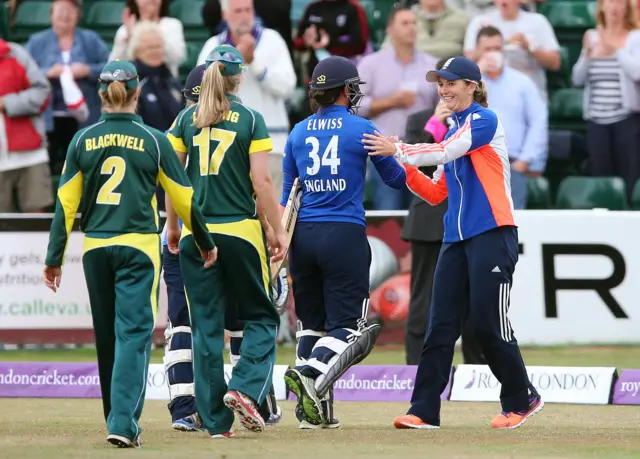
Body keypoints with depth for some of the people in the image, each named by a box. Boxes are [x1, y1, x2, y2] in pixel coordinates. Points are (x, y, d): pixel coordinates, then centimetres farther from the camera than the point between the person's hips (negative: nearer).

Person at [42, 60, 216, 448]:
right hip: (139, 246, -3)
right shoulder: (153, 140, -3)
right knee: (134, 333, -6)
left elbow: (66, 203, 1)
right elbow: (184, 198, 2)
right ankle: (124, 423, -20)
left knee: (107, 336, 15)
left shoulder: (83, 141, 2)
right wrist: (206, 243, 16)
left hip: (95, 248, 3)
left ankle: (117, 418, 26)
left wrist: (54, 258, 5)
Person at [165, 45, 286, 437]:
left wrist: (173, 226, 14)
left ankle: (216, 419, 5)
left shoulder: (187, 119, 4)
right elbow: (261, 181, -8)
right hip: (241, 230, -3)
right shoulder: (250, 120, -4)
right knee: (261, 317, 11)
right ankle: (245, 388, -13)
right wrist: (277, 231, -2)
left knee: (206, 326, 7)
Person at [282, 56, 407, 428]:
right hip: (345, 235, -5)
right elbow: (396, 177, 9)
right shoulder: (362, 130, -3)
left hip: (303, 234, 5)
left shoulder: (299, 132, 9)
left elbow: (287, 194, 13)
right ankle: (311, 375, -30)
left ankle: (315, 409, 7)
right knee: (348, 326, -3)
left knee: (311, 323, 13)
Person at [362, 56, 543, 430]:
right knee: (441, 325, -1)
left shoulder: (484, 120, -5)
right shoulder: (453, 131, 18)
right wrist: (404, 168, 3)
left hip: (492, 236, -8)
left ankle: (522, 399, 12)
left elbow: (447, 152, -20)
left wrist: (399, 151, -16)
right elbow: (436, 193, 18)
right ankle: (425, 411, -4)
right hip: (458, 240, 8)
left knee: (489, 323, -6)